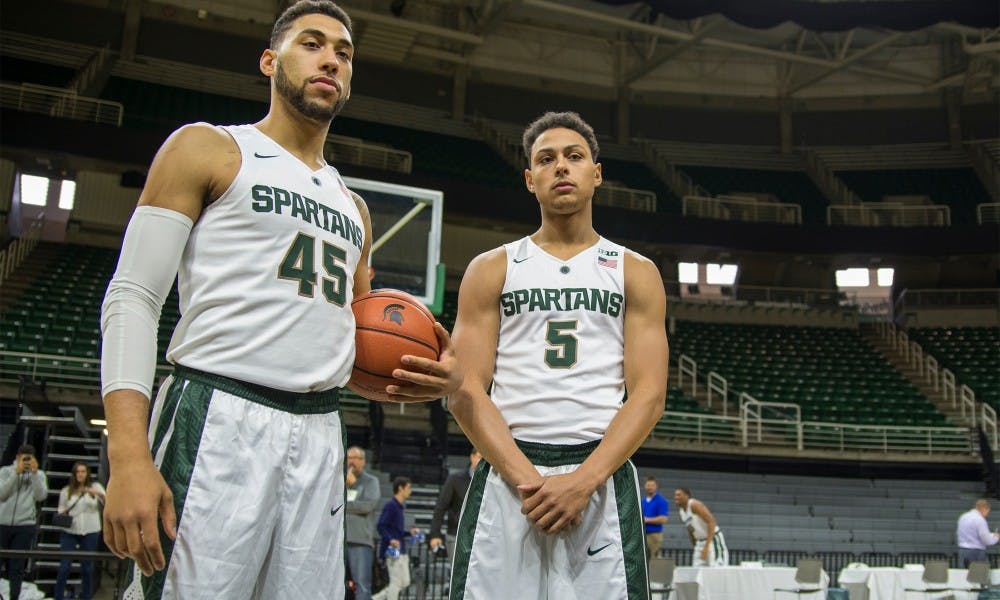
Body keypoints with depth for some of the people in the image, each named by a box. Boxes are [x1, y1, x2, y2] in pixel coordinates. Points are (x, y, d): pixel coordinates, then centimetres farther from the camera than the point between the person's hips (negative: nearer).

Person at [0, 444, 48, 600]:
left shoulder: (39, 474, 7)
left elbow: (41, 496, -7)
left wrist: (34, 472, -13)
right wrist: (16, 473, -12)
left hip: (25, 525, 0)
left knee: (17, 566, 1)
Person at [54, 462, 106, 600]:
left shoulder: (95, 487, 8)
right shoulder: (66, 491, 9)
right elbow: (61, 511, 13)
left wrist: (97, 493, -23)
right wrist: (62, 515, -10)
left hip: (90, 532, 0)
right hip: (69, 532, 0)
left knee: (87, 566, 6)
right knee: (64, 566, -5)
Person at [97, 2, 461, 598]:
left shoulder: (354, 208, 22)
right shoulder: (209, 148, 5)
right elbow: (133, 298, -4)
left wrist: (420, 376, 3)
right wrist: (129, 458, -17)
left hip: (320, 437, 6)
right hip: (218, 419, -5)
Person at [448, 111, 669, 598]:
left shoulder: (637, 274, 10)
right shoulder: (491, 270, 9)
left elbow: (649, 395, 1)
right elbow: (464, 391, 0)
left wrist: (584, 480, -12)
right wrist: (526, 477, -13)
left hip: (603, 476, 0)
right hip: (505, 476, 0)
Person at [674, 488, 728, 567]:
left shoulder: (695, 505, -17)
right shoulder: (682, 512, 10)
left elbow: (712, 522, -25)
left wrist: (707, 546, -28)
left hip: (713, 540, -9)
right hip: (700, 542, 9)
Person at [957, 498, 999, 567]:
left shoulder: (963, 517, 9)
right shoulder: (980, 520, -15)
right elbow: (987, 540, -16)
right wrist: (996, 537, 7)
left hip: (962, 550, 7)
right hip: (976, 551, -7)